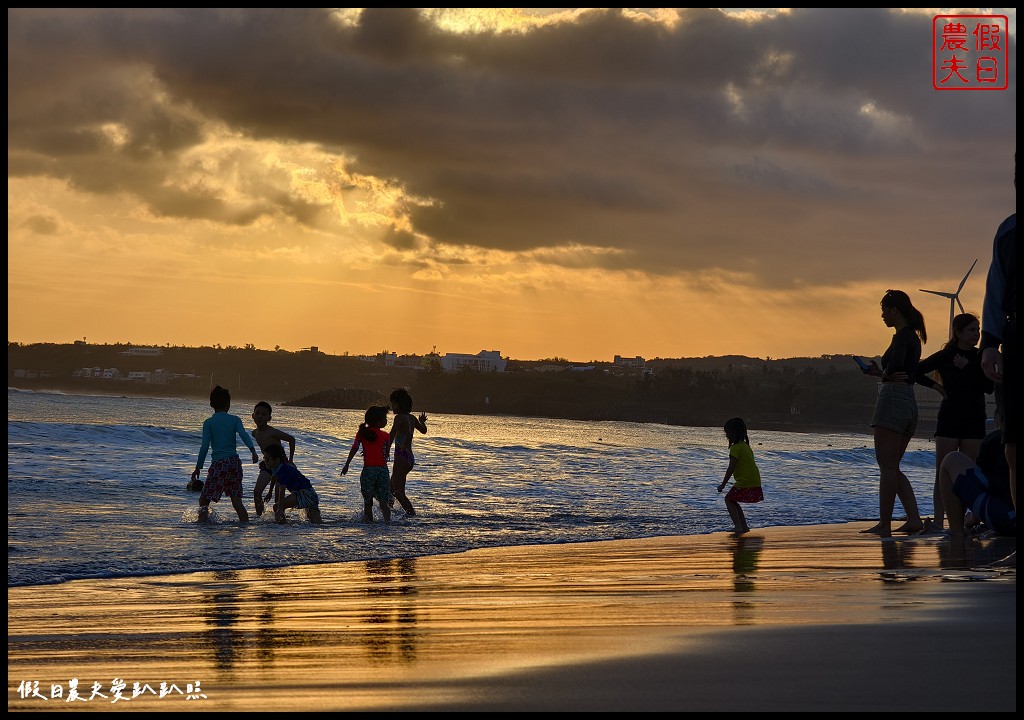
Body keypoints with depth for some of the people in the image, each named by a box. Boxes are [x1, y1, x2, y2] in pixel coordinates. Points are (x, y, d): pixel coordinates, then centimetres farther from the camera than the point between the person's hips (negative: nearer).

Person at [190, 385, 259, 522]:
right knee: (236, 501, 7)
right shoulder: (235, 420, 8)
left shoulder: (209, 423, 1)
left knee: (204, 500, 2)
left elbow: (205, 446, -4)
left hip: (219, 463, -3)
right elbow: (244, 435, -10)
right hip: (235, 462, 3)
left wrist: (198, 467, 0)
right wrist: (253, 450, -23)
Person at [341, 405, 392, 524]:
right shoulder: (385, 436, 0)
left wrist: (346, 465, 4)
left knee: (368, 501, 11)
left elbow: (354, 449, 0)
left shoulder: (362, 433, 4)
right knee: (384, 502, 0)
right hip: (383, 469, -1)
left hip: (368, 469, 1)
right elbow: (387, 455, 4)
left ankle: (369, 521, 11)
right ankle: (388, 521, -16)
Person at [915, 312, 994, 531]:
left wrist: (967, 368, -10)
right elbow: (916, 372, 7)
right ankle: (938, 521, -11)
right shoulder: (945, 357, 3)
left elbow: (989, 387, -4)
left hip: (974, 420, 2)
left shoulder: (981, 357, 7)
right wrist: (937, 386, 1)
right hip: (949, 418, -2)